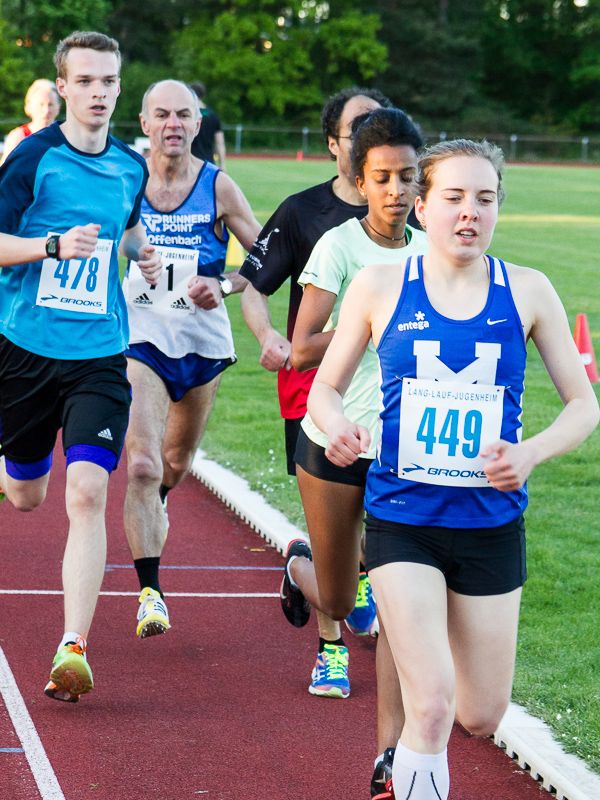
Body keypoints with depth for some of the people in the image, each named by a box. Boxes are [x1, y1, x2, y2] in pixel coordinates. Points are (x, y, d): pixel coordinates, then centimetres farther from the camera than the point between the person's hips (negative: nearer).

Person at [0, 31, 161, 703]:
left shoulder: (131, 166, 8)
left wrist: (144, 256, 10)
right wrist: (56, 246, -24)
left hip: (99, 355, 2)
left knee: (87, 491, -15)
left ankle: (73, 648, -17)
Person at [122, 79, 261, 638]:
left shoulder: (218, 187, -5)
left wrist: (224, 286, -16)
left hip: (203, 342, 2)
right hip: (139, 340, -2)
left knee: (177, 461, 22)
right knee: (142, 466, -18)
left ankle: (155, 505, 59)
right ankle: (149, 592, -13)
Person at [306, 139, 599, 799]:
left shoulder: (526, 292, -1)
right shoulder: (380, 287, -3)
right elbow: (325, 387, 8)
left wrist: (530, 453, -16)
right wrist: (337, 426, -16)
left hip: (491, 524, 2)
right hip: (402, 518, -2)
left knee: (481, 718, 10)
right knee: (432, 705, -16)